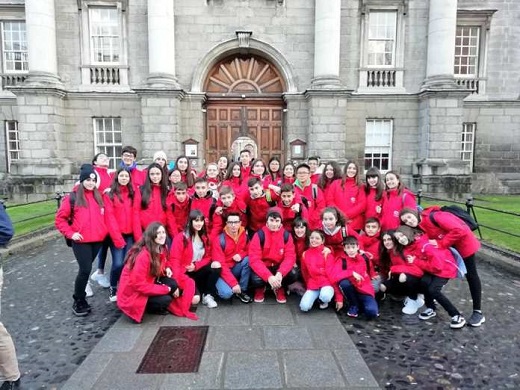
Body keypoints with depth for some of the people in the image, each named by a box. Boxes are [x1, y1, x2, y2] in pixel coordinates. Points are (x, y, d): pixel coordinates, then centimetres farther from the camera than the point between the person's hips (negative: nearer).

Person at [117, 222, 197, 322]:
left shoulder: (161, 250, -4)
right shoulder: (143, 255, -29)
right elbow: (138, 284, -28)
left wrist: (167, 268, -8)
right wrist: (166, 289, -24)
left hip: (149, 282, 7)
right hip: (134, 293, -7)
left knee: (173, 284, -16)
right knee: (166, 299, -24)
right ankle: (147, 308, 4)